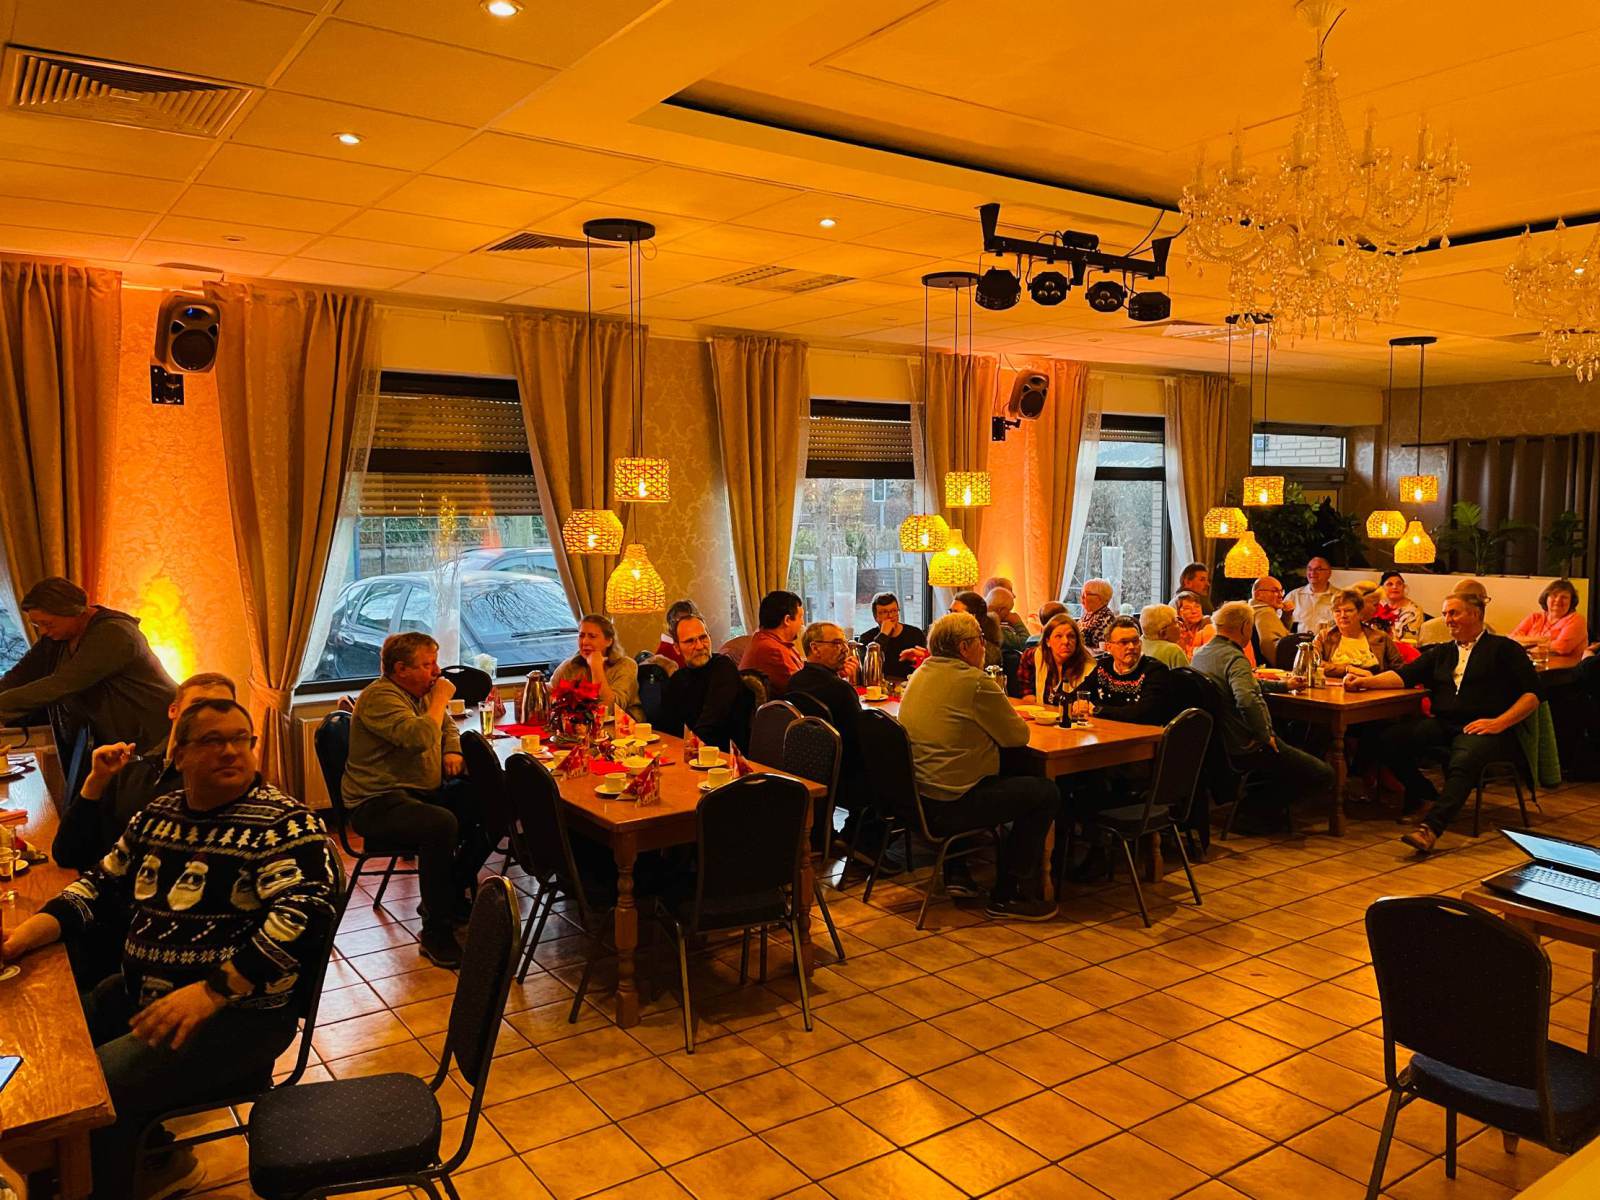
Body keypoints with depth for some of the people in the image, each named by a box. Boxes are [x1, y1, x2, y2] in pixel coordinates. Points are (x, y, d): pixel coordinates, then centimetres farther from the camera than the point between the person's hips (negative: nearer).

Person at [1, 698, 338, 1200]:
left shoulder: (284, 823, -13)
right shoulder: (156, 814, 10)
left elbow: (306, 917, -25)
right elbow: (101, 885, 18)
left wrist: (211, 990, -32)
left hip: (238, 1012, -8)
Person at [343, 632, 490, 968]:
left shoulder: (422, 691, 13)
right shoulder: (379, 697, -16)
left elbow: (447, 726, 30)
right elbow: (419, 737, -32)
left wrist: (452, 751, 8)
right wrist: (440, 699, -17)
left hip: (423, 792, 10)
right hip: (378, 803, -10)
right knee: (441, 824, -36)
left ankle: (452, 894, 12)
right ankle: (435, 933, -26)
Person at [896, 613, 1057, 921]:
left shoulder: (920, 675, 11)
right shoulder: (974, 681, -16)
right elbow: (1018, 736, -8)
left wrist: (1007, 718, 15)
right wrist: (1012, 719, 14)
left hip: (913, 797, 9)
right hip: (947, 807, -9)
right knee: (1044, 793, 3)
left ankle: (956, 874, 34)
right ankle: (1008, 896, 9)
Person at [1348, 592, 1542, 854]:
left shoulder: (1504, 649, 11)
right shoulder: (1441, 652, 26)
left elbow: (1532, 695, 3)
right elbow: (1404, 676, 13)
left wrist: (1499, 723, -11)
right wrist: (1367, 681, -5)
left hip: (1481, 728, -5)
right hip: (1442, 724, 5)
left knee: (1463, 761, -37)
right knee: (1388, 740, -19)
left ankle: (1430, 828, -50)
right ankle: (1426, 794, 1)